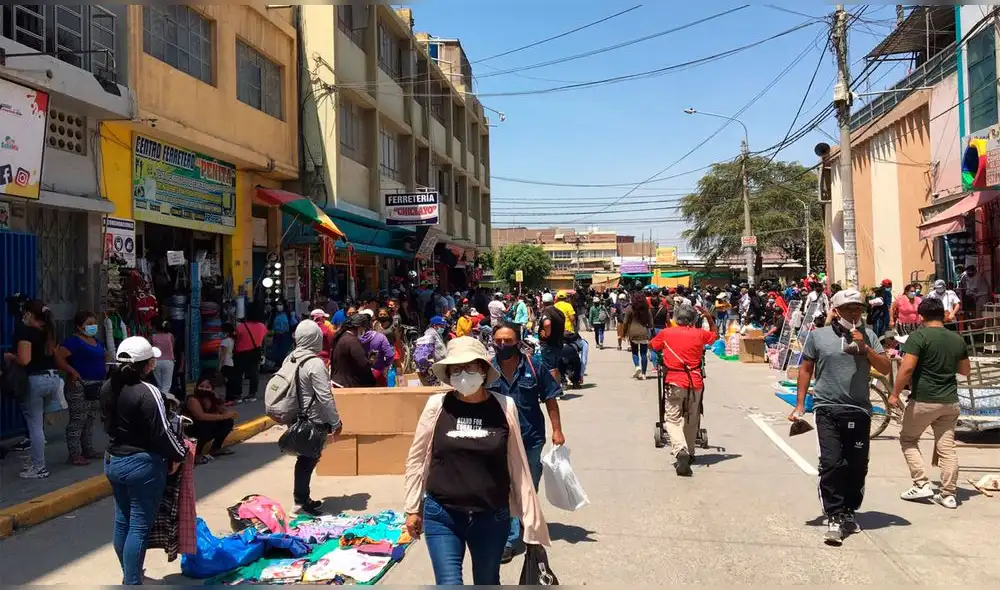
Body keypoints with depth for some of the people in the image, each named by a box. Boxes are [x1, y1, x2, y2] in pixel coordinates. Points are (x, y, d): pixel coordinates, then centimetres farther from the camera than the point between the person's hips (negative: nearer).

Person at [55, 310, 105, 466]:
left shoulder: (97, 341, 15)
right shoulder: (73, 341, -12)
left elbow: (101, 359, 29)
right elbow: (58, 358, -22)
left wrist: (104, 377, 15)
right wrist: (72, 372, -24)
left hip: (97, 386, 9)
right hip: (80, 387, -9)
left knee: (90, 420, 16)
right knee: (77, 421, -5)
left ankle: (88, 449, 25)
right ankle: (75, 454, -2)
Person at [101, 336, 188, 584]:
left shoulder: (107, 388, 2)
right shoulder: (147, 393, -23)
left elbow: (108, 423, 15)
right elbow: (161, 433, -19)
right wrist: (178, 454, -4)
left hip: (113, 461, 8)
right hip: (143, 465, -8)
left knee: (122, 521, 20)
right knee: (140, 526, 0)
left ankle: (128, 573, 37)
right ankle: (131, 582, 4)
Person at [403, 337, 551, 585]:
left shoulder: (504, 407, -6)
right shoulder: (437, 405, -6)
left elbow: (517, 464, 1)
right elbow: (417, 459, 4)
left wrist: (530, 516, 5)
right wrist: (412, 509, 6)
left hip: (492, 516, 1)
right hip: (441, 515, -1)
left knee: (488, 583, 18)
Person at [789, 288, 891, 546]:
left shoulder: (868, 336, 8)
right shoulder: (818, 336, 3)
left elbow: (886, 368, 5)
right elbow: (805, 369, 8)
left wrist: (865, 348, -10)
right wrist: (800, 405, 5)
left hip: (859, 411, 3)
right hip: (828, 409, -3)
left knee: (857, 466, 9)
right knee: (831, 463, -9)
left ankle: (849, 512, 26)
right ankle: (834, 518, -2)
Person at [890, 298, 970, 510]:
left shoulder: (919, 336, -12)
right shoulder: (957, 339, 7)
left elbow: (907, 368, -20)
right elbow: (965, 370, 18)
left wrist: (894, 393, -12)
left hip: (923, 400, -5)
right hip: (950, 401, 5)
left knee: (908, 439, 12)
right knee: (947, 447, 10)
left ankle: (922, 485, 5)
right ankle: (948, 494, 12)